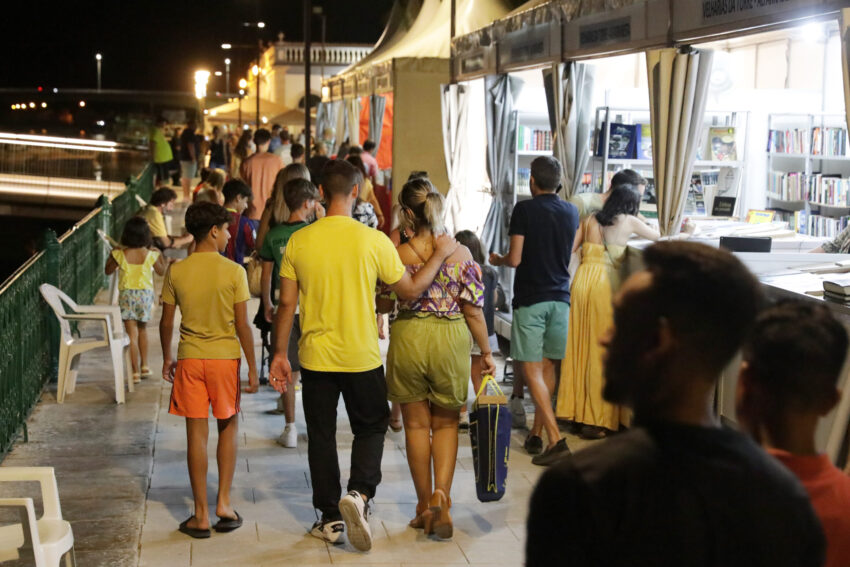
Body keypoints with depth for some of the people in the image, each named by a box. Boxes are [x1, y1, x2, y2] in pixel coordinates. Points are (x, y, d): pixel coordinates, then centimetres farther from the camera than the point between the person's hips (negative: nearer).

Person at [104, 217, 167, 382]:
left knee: (132, 334, 0)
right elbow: (161, 271, 11)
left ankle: (135, 372, -2)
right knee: (143, 330, 22)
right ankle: (144, 366, 24)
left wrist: (111, 255, 22)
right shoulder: (151, 255, -6)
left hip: (127, 295, -2)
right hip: (145, 293, 2)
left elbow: (108, 271, 7)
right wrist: (162, 257, 27)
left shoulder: (119, 254, -8)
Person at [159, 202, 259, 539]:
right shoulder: (233, 272, -9)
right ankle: (224, 502, 13)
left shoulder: (176, 272, -2)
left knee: (196, 434, 5)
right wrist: (252, 368, 0)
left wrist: (166, 359, 18)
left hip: (189, 359, 2)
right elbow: (242, 325, -8)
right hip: (225, 356, -1)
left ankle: (201, 515, 10)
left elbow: (166, 322, 4)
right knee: (228, 427, 17)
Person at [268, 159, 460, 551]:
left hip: (316, 357, 2)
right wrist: (441, 254, 12)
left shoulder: (299, 242, -5)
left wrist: (279, 354, 8)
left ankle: (331, 518, 20)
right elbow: (410, 290, -2)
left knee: (321, 436, 14)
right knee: (370, 428, 17)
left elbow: (286, 304, -2)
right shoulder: (373, 241, -11)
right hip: (362, 357, -1)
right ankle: (359, 494, -5)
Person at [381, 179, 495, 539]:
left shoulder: (398, 255, -11)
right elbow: (473, 310, -6)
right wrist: (486, 352, 5)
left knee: (416, 424, 14)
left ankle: (425, 505, 22)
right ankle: (441, 493, -1)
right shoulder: (461, 254, -9)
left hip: (408, 338, 0)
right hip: (450, 338, 1)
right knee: (446, 422, 18)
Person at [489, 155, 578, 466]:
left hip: (530, 299, -5)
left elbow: (515, 259, -11)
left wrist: (497, 260, 9)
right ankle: (535, 434, 21)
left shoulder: (524, 209, -9)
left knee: (532, 371, -4)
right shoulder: (572, 212, 7)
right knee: (547, 368, 14)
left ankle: (556, 439, -14)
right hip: (560, 297, 5)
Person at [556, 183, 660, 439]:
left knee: (578, 346, 10)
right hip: (605, 284, -4)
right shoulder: (628, 222, 2)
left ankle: (575, 412, 18)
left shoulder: (589, 220, 11)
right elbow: (656, 236, 18)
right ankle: (595, 419, 2)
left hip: (581, 281, 4)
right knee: (601, 350, 1)